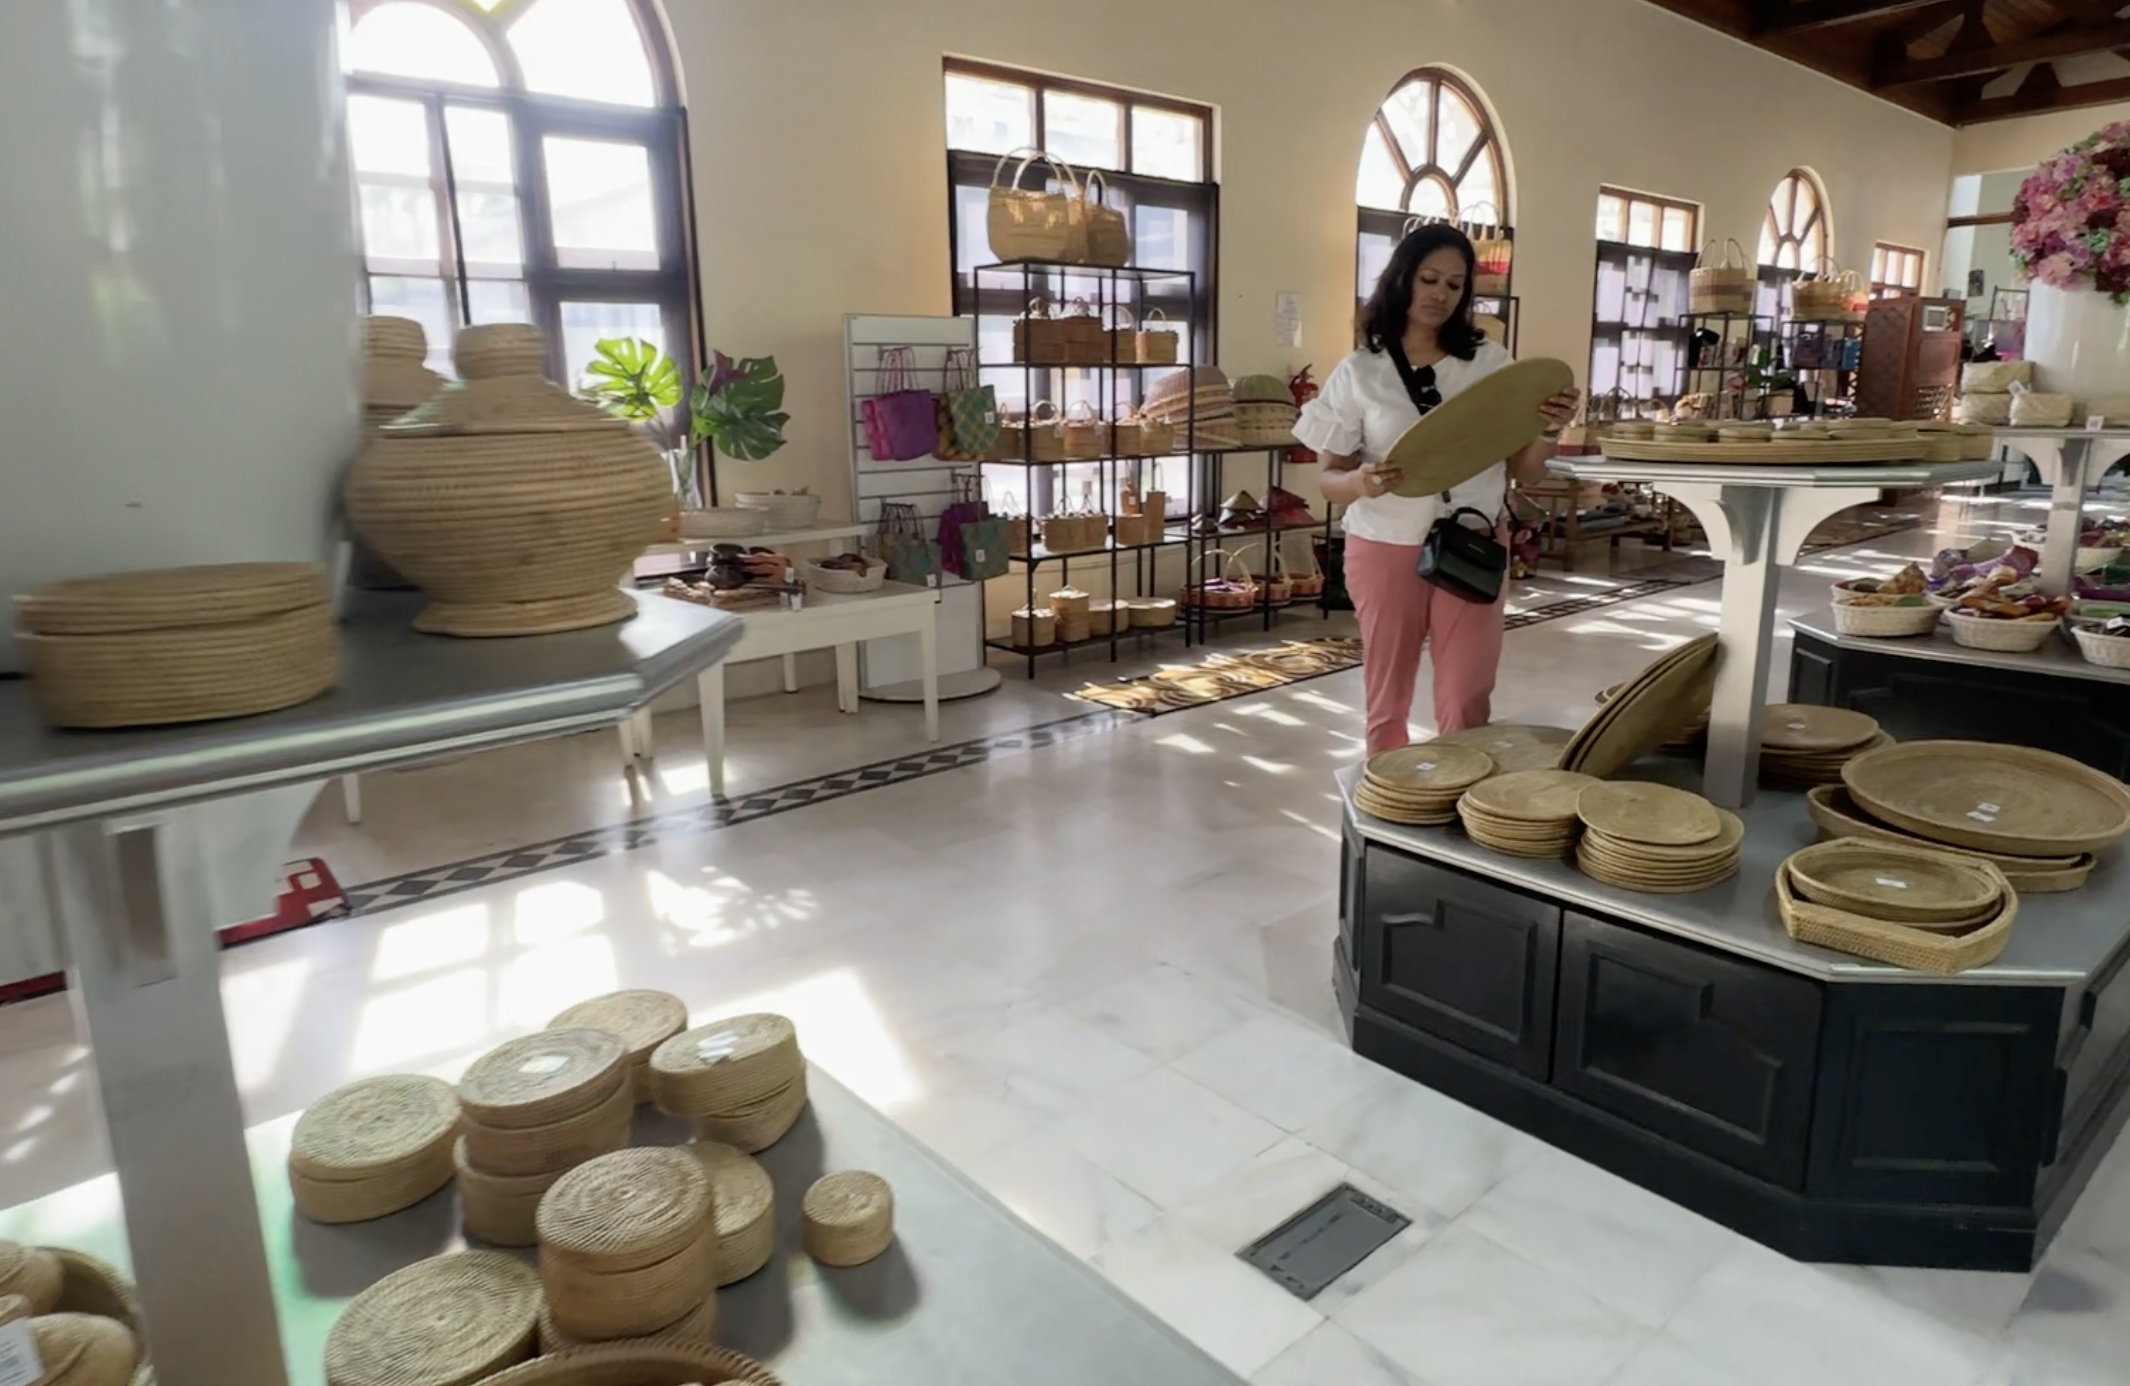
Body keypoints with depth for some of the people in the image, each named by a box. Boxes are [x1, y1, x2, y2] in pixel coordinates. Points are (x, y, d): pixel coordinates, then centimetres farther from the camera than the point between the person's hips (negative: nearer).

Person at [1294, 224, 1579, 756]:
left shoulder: (1490, 362, 3)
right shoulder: (1359, 372, -3)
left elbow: (1524, 471, 4)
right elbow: (1330, 478, -2)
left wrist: (1550, 431, -16)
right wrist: (1359, 482, -24)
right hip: (1386, 549, -1)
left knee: (1467, 704, 0)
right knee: (1387, 700, 9)